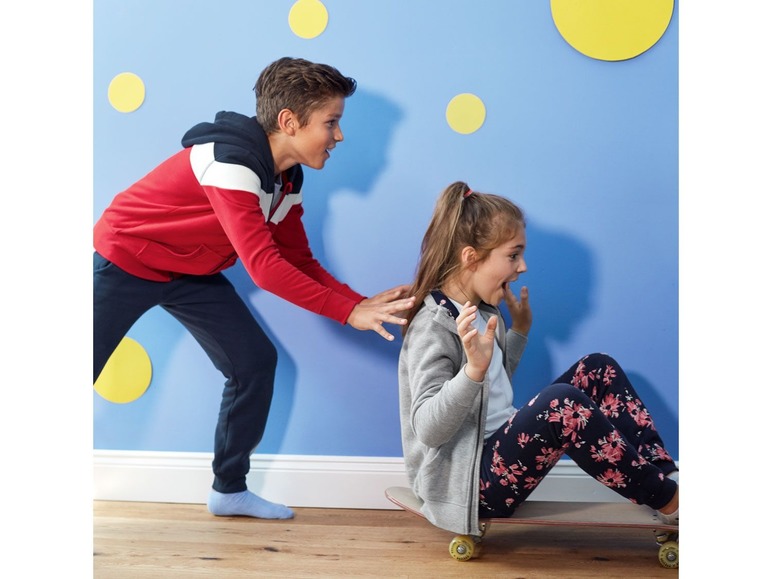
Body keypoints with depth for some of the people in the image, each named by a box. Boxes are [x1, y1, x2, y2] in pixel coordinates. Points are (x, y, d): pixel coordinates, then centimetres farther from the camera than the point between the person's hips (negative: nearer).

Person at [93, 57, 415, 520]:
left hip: (191, 273, 8)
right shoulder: (230, 161, -32)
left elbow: (299, 261, -1)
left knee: (256, 362, 0)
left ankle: (230, 489, 14)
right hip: (124, 263, -8)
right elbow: (264, 265, -37)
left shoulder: (287, 178, -5)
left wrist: (364, 303, -15)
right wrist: (349, 313, -35)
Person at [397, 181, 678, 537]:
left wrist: (519, 332, 17)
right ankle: (671, 503, -15)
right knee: (562, 402, -32)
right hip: (465, 481, -10)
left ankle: (667, 476, -4)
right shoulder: (434, 325, -18)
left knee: (599, 369, 6)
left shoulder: (484, 311, 10)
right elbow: (428, 430, -26)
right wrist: (473, 368, -39)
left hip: (501, 450, 10)